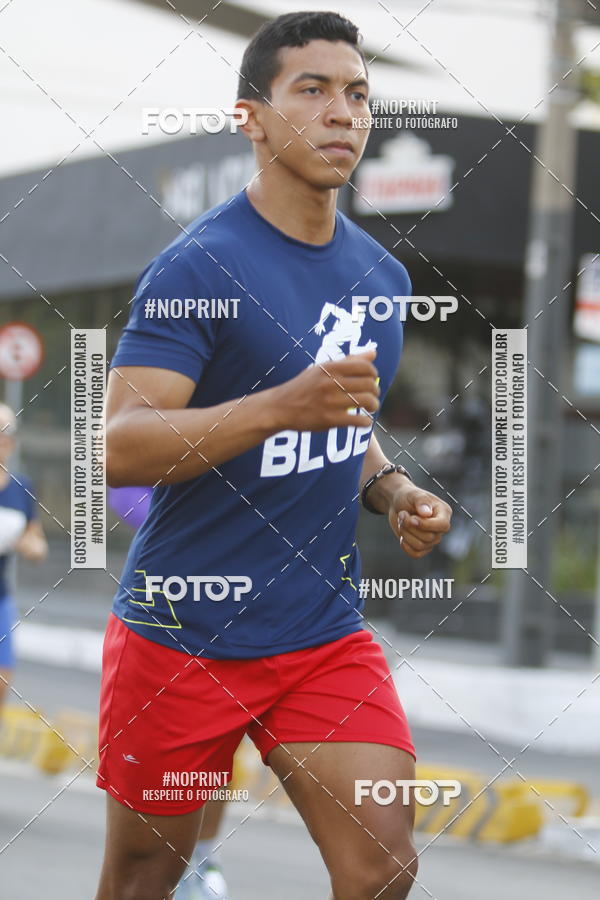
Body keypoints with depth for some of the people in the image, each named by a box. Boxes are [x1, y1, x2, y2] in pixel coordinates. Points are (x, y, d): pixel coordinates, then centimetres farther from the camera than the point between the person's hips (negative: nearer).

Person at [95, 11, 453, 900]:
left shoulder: (382, 276, 9)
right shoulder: (198, 266, -14)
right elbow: (119, 447, -23)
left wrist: (394, 492, 3)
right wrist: (282, 406, -34)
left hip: (327, 633, 5)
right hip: (181, 632, -5)